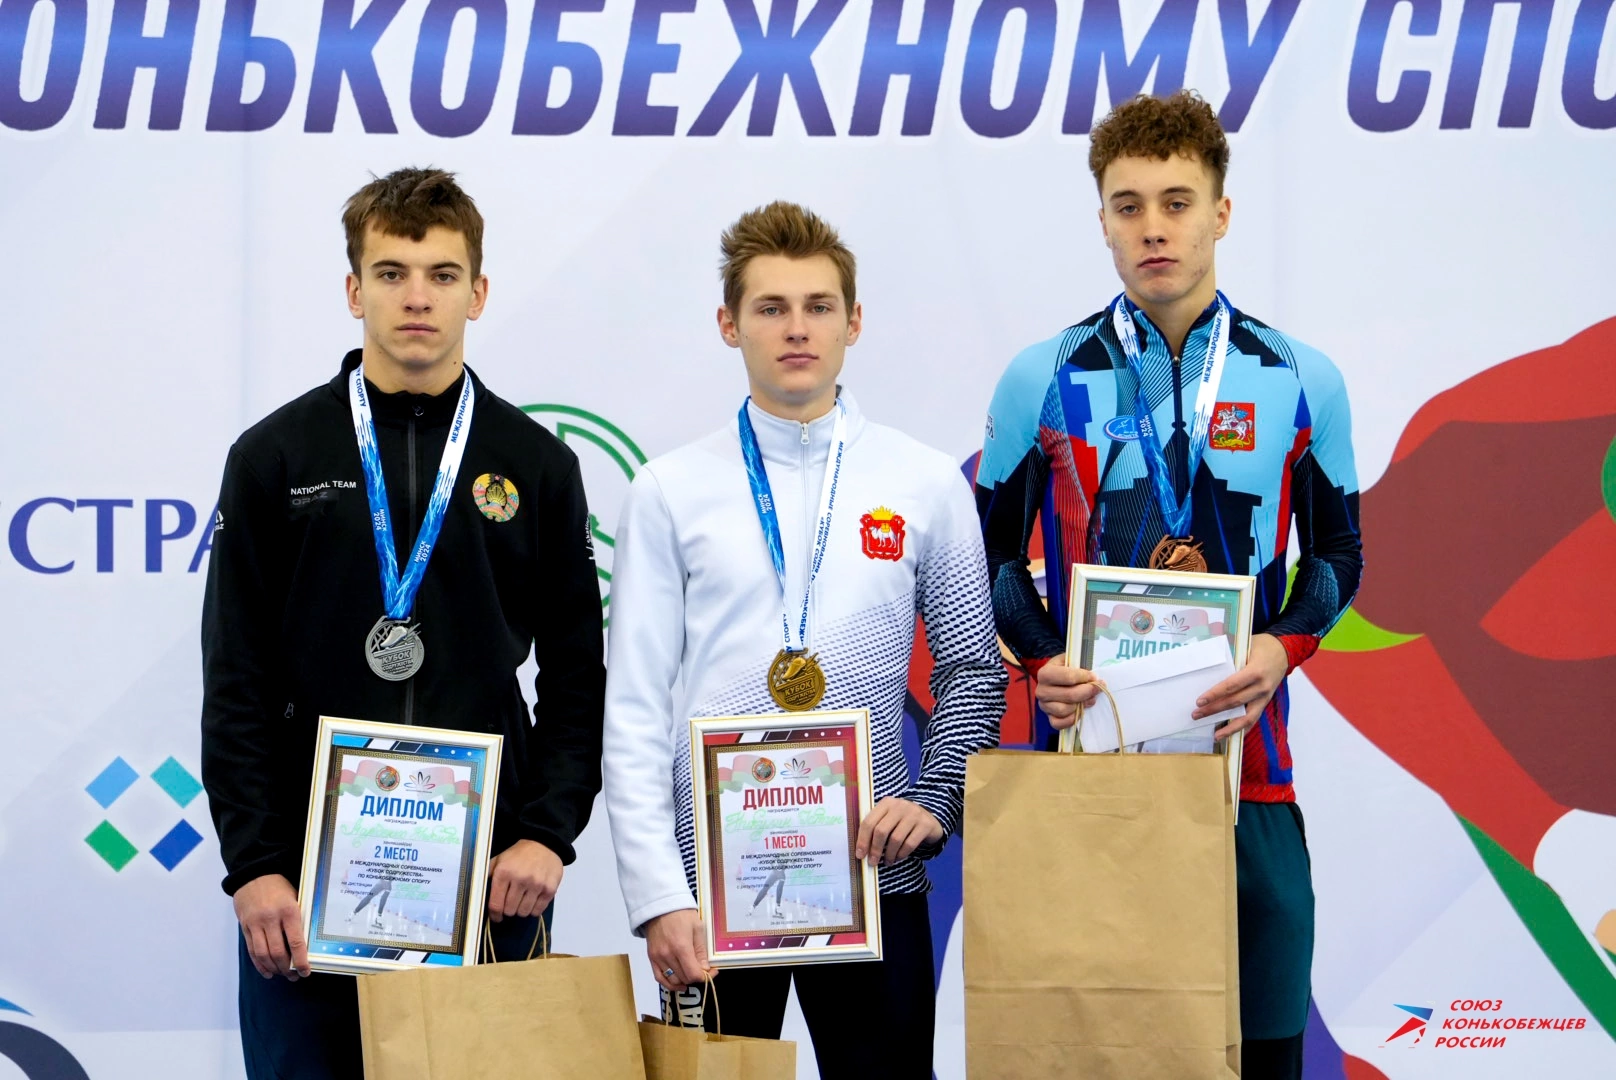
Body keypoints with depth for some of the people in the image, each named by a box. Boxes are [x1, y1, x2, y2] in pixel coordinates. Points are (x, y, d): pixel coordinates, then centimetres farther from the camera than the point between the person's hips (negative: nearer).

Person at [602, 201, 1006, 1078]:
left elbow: (973, 669, 13)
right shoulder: (669, 493, 2)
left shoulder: (926, 485, 6)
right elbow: (634, 712, -1)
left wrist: (934, 800, -4)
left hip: (871, 875, 1)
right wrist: (659, 897, -9)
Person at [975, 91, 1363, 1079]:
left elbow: (1338, 552, 12)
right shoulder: (1043, 382, 4)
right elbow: (993, 551, 10)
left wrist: (1282, 647, -8)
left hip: (1247, 761, 1)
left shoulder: (1300, 381, 6)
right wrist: (1044, 660, -8)